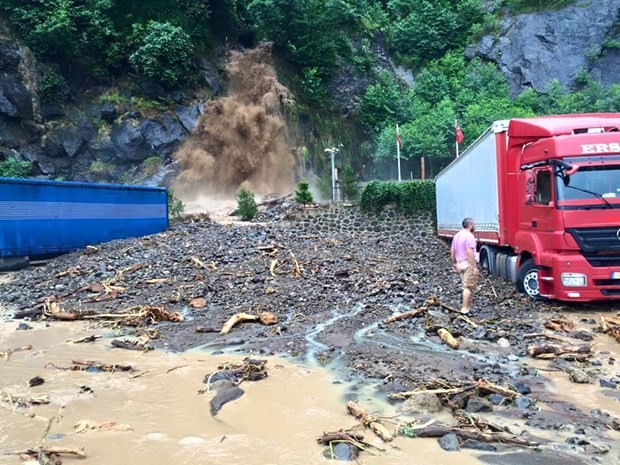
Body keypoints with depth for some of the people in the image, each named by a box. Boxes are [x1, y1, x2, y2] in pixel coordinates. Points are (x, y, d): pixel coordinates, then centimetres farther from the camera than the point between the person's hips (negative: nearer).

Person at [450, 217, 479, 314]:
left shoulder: (457, 235, 12)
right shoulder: (469, 236, -16)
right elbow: (470, 252, -24)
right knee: (468, 287, -5)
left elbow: (452, 251, 16)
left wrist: (454, 264, 24)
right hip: (468, 264, -9)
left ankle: (467, 305, 22)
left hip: (460, 263, 9)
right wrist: (475, 267, -22)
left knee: (466, 286, 17)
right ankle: (465, 308, -5)